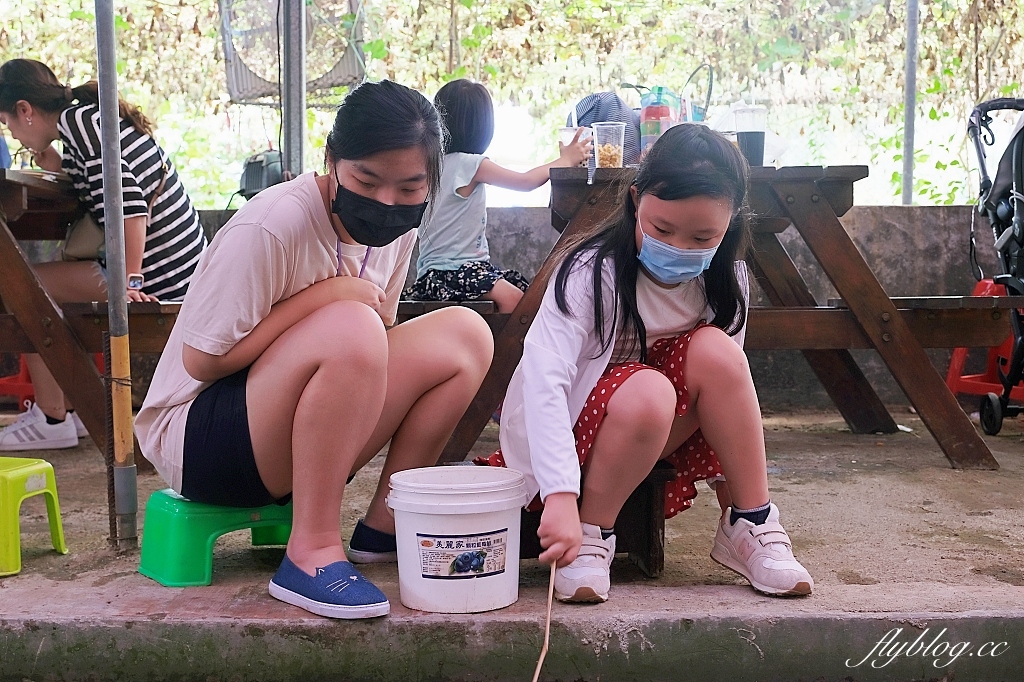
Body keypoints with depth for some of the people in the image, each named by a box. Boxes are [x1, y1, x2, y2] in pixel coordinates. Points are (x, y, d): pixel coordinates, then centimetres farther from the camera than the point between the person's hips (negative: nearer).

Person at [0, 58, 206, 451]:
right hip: (185, 266, 10)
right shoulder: (92, 113, 17)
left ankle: (52, 420, 6)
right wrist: (56, 165, 15)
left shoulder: (76, 119, -11)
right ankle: (67, 406, 26)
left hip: (158, 277, -10)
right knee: (53, 280, 22)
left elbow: (127, 200, -23)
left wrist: (130, 281, -26)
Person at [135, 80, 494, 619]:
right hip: (197, 440, -7)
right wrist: (322, 295, -21)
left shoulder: (396, 229, 0)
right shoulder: (272, 226, -22)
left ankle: (385, 526, -2)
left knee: (465, 334, -8)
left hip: (304, 441, 7)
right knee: (351, 328, -34)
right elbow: (201, 360, -20)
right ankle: (311, 553, -23)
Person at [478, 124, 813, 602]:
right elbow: (543, 382, -33)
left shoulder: (724, 280, -5)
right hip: (569, 440, -5)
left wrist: (734, 486, -3)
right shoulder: (592, 271, -23)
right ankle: (591, 535, -15)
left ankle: (749, 526, -13)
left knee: (715, 350, -23)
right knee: (648, 393, -36)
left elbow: (725, 386, 2)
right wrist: (561, 497, -43)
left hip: (656, 438, 5)